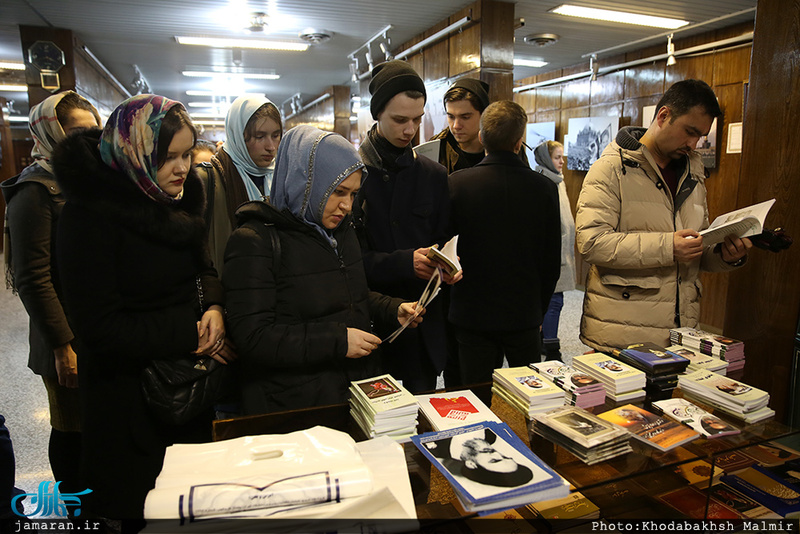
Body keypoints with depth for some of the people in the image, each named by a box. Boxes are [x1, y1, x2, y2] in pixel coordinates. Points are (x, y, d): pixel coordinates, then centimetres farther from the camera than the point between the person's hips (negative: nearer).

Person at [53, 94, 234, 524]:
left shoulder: (173, 197, 5)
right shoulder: (90, 214, -18)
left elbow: (200, 264, 14)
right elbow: (99, 327, -19)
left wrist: (213, 305, -8)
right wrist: (189, 334, -19)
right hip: (132, 397, -6)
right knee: (149, 512, 10)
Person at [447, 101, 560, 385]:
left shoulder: (457, 183, -12)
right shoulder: (545, 188, -7)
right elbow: (552, 262, 1)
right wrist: (539, 309, 14)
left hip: (472, 314, -1)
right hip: (525, 316, 1)